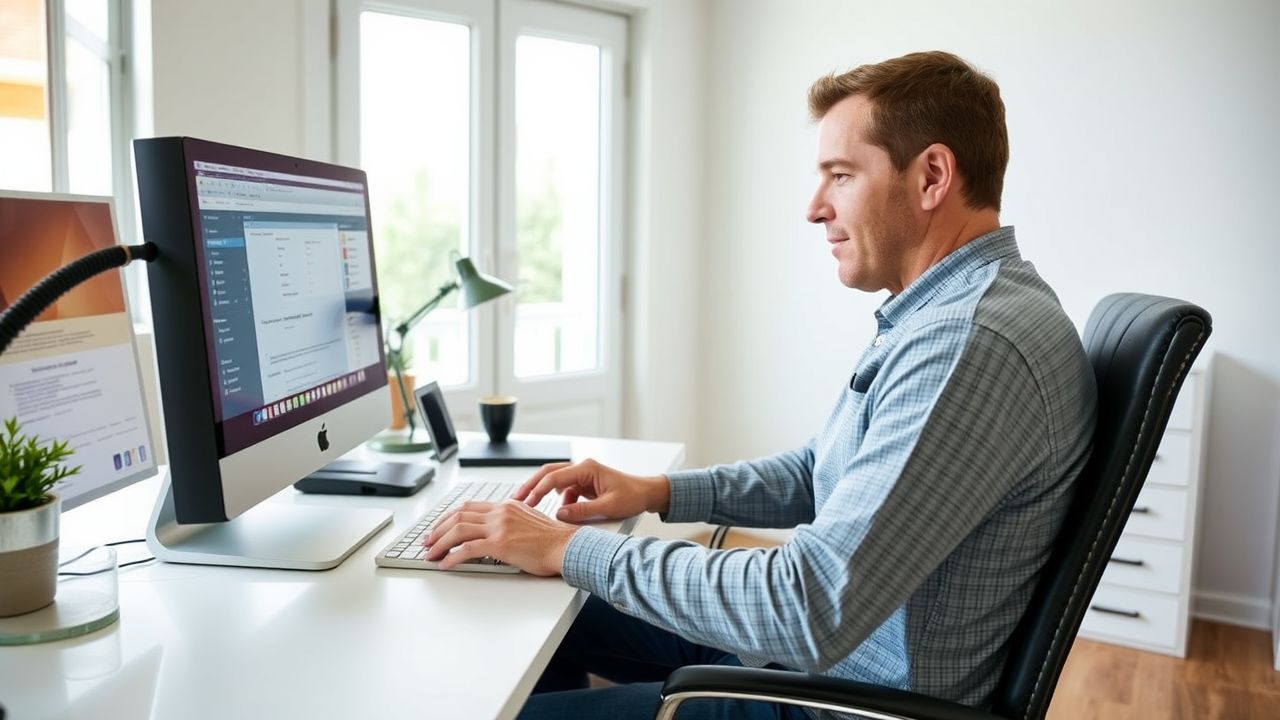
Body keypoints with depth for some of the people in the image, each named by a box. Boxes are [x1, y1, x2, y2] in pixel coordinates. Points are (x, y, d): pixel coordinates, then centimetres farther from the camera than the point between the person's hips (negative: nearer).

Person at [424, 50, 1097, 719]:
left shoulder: (976, 344, -29)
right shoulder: (939, 313, 6)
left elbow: (812, 613, -33)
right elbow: (823, 473, 16)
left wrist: (571, 547, -23)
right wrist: (658, 491, 3)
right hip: (817, 638, 9)